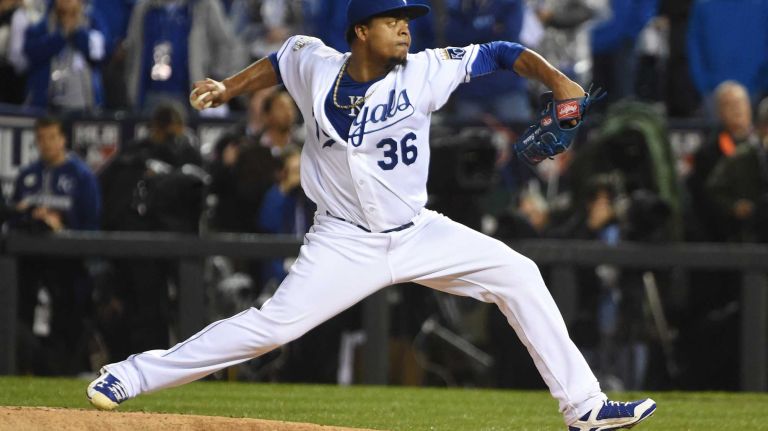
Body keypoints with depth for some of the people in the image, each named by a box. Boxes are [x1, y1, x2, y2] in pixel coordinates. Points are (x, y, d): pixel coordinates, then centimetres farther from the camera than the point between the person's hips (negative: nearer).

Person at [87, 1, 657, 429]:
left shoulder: (422, 74, -9)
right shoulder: (316, 67, -8)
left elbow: (498, 53, -8)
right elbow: (284, 58, 16)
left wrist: (557, 81, -22)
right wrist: (224, 90, 8)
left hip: (418, 235, 3)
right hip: (346, 244, -3)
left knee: (516, 273, -8)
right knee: (275, 323, -16)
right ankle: (132, 377, -8)